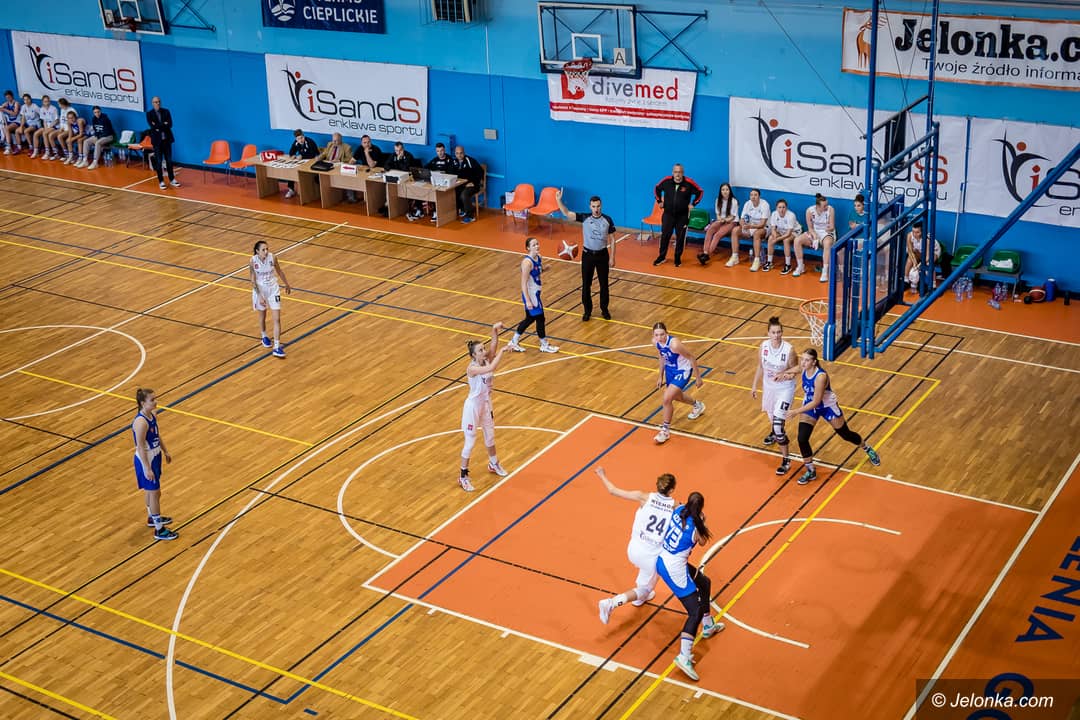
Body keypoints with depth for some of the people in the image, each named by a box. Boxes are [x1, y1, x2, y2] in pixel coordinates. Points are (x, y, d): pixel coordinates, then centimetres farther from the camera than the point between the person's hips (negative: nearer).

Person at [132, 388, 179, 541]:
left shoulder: (153, 414, -2)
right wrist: (147, 469, -23)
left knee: (151, 491, 26)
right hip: (146, 460, -9)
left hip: (155, 456, 9)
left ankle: (152, 517, 46)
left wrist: (165, 451, 19)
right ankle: (159, 530, 12)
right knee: (154, 493, 1)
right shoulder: (141, 422, -30)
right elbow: (140, 447, -26)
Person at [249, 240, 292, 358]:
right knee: (262, 316, 19)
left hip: (273, 289, 1)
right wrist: (259, 296, -19)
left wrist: (287, 285, 14)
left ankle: (277, 347, -3)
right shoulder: (253, 261, -20)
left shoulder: (272, 258, -16)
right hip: (260, 290, -1)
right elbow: (253, 281, -14)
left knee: (277, 319, -6)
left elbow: (279, 272, 2)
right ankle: (264, 337, 46)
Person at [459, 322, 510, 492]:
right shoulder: (472, 368, -28)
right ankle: (463, 476, 15)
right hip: (473, 406, -7)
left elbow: (493, 348, -26)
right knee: (470, 442, 2)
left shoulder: (486, 360, -8)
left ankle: (493, 464, 46)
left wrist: (495, 332, -42)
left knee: (490, 436, 24)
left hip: (486, 404, 7)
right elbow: (491, 368, -45)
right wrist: (502, 351, -39)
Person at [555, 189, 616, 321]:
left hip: (602, 255, 0)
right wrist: (558, 200, -30)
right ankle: (587, 311, 19)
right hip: (587, 255, 0)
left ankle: (604, 309, 24)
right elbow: (567, 213, -15)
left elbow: (612, 240, 1)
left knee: (604, 284, 8)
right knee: (586, 284, 5)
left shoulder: (607, 220, -5)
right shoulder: (584, 217, -6)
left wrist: (612, 257, -1)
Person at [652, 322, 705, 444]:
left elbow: (692, 358, -22)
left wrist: (698, 377, -14)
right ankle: (697, 405, 60)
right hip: (670, 369, 8)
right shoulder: (656, 342, -15)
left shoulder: (674, 344, -36)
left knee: (667, 398, -18)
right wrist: (661, 376, 13)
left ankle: (665, 430, 2)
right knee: (676, 396, 28)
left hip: (683, 371, -8)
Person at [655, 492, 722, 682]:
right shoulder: (695, 526, -20)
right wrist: (703, 521, 6)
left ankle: (708, 626, 46)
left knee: (704, 582, 28)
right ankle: (684, 656, -19)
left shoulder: (679, 510, -4)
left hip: (663, 561, 9)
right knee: (695, 610, -8)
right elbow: (703, 541, 1)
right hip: (674, 569, -9)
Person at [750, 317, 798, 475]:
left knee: (778, 422, -14)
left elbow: (795, 370, -11)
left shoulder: (789, 349, -24)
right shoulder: (763, 346, -11)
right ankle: (774, 432, 65)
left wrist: (788, 375, -32)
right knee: (771, 416, 28)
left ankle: (785, 460, -3)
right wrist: (754, 385, 8)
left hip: (785, 389, -5)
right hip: (768, 386, 5)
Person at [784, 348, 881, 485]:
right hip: (810, 406, 5)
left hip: (827, 407, -5)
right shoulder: (804, 369, -18)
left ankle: (868, 450, 47)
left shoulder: (821, 376, -37)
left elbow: (816, 402, -34)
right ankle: (811, 472, 12)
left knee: (846, 434, 16)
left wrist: (796, 411, -34)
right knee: (802, 439, -7)